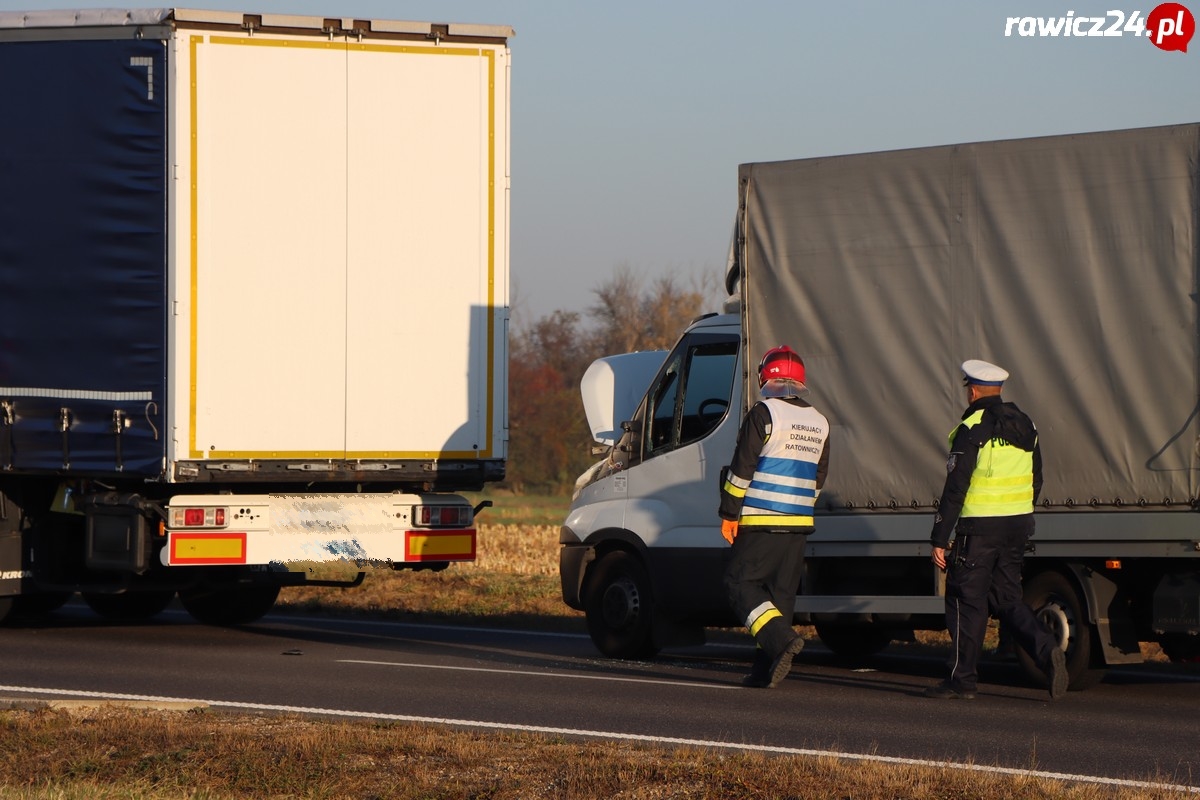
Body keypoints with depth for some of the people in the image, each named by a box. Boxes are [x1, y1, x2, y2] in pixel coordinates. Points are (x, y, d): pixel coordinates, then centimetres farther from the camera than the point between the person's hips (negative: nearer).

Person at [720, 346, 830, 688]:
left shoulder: (763, 414, -9)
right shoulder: (819, 423, 13)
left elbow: (741, 468, -10)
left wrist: (729, 513, -4)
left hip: (760, 522, -6)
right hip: (799, 525, 6)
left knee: (741, 583, -1)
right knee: (781, 592, 9)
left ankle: (782, 638, -21)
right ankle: (766, 669, 8)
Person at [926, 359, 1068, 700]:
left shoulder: (971, 429, -12)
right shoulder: (1025, 426, 11)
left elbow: (955, 488, -15)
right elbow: (1036, 482, 17)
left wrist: (939, 538, -12)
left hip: (979, 526, -7)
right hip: (1017, 525, 7)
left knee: (966, 601, 2)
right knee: (1006, 598, 13)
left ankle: (961, 680, 5)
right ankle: (1047, 650, -8)